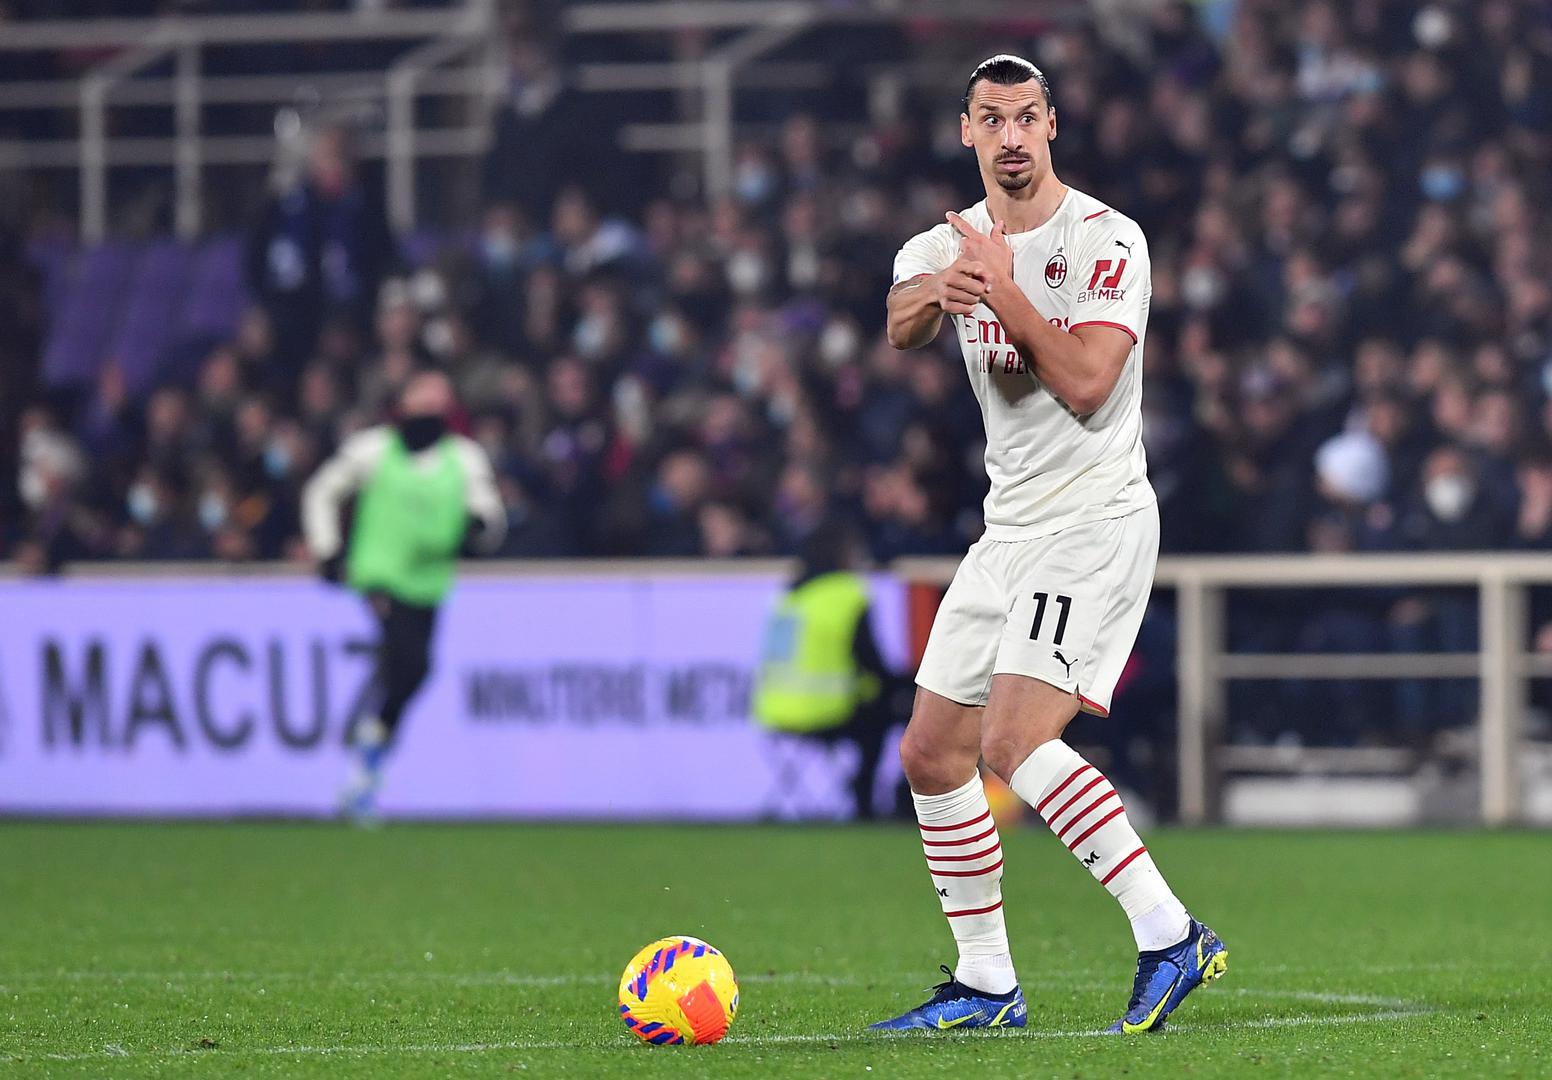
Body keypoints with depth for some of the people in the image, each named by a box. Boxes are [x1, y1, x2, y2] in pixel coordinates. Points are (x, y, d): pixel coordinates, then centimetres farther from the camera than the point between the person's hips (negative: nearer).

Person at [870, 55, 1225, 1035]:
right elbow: (900, 328, -14)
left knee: (1014, 738, -24)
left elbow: (1086, 385, -22)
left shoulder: (1107, 240, -10)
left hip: (1098, 521, -8)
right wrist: (937, 293, -36)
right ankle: (986, 987, 17)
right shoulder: (956, 242, 9)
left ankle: (1171, 936, -22)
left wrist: (1005, 291, -26)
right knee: (931, 753, 7)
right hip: (1010, 530, 8)